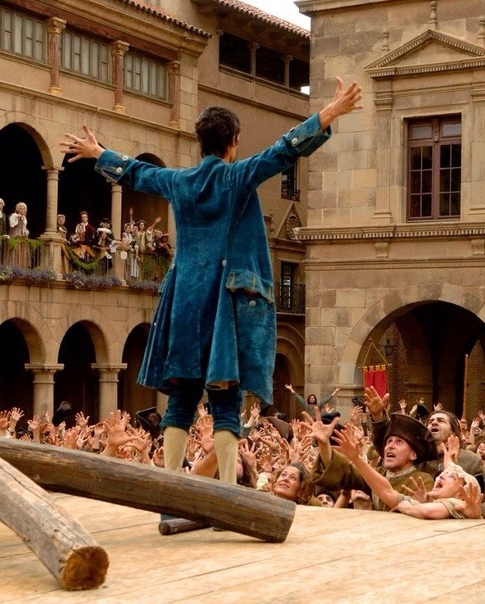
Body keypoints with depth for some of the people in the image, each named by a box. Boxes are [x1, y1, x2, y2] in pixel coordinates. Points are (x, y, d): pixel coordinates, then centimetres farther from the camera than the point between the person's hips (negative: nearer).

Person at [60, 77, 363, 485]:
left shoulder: (178, 181, 10)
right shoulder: (240, 176, -4)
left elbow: (134, 171, 27)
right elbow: (286, 150, -15)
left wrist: (97, 153, 45)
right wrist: (332, 112, -19)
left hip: (186, 300, 5)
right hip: (230, 302, -4)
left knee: (181, 400, 8)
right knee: (226, 402, -6)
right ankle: (227, 490, -10)